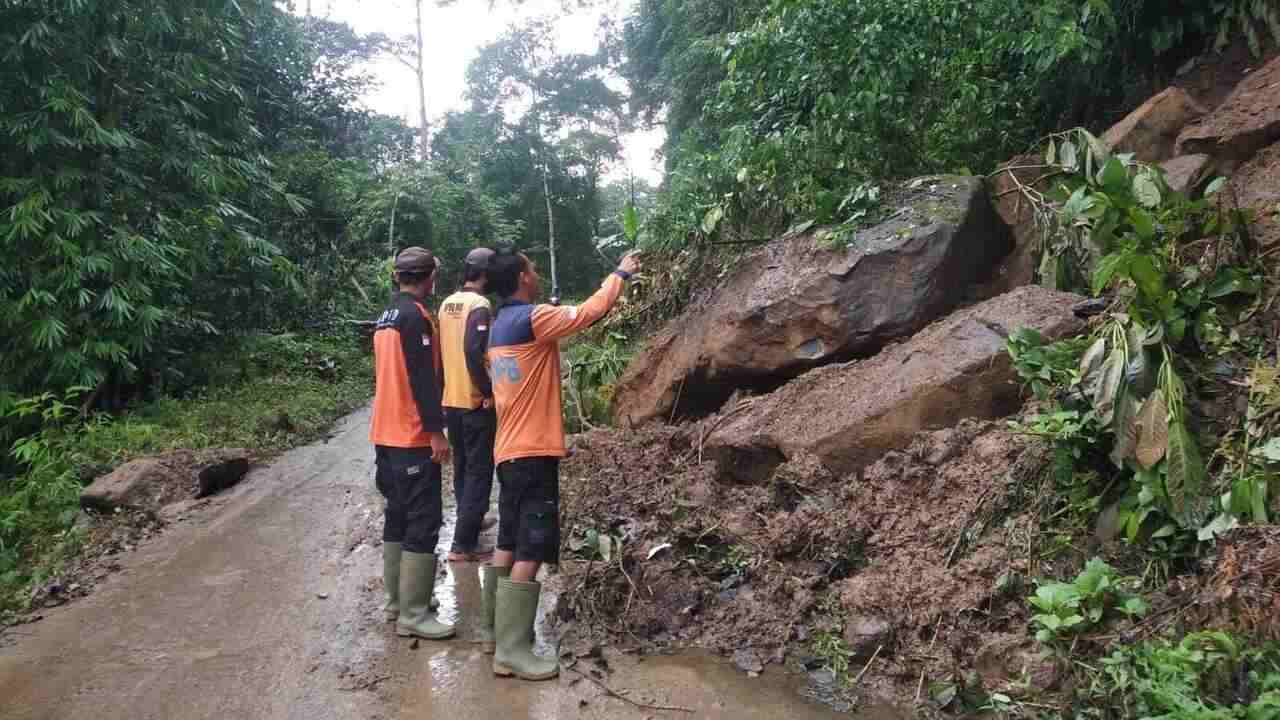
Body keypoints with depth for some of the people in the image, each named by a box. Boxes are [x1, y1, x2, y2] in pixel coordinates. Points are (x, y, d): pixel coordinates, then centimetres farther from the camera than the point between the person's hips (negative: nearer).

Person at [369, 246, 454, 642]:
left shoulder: (386, 316, 15)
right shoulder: (415, 315, -14)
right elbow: (423, 378, -20)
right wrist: (436, 430, -19)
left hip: (387, 433, 10)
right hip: (413, 436, -10)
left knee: (398, 516, 15)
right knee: (423, 523, -6)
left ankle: (397, 600, 23)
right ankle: (413, 614, -3)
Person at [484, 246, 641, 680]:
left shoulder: (500, 327, 14)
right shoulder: (531, 318, -15)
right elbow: (589, 313, -12)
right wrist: (621, 274, 1)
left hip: (509, 450, 10)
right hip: (534, 451, -10)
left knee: (509, 545, 14)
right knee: (531, 551, -6)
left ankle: (499, 633, 22)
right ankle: (512, 651, -3)